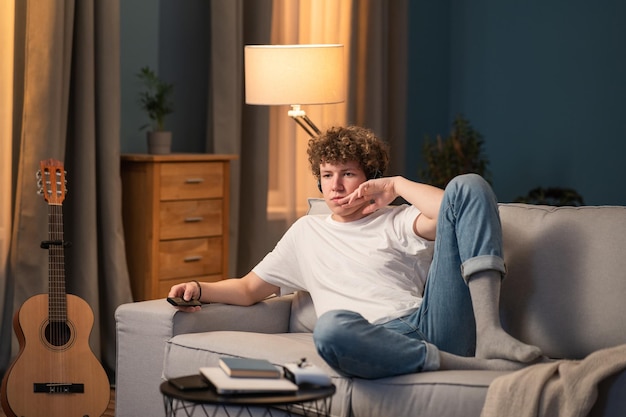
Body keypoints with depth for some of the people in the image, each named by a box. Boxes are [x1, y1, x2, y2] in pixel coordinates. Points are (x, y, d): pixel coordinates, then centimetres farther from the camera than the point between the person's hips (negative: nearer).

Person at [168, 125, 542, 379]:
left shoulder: (398, 221, 21)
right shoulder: (307, 232, 30)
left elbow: (451, 213, -1)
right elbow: (249, 288, 31)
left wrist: (397, 185, 10)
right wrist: (199, 289, 13)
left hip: (433, 322, 0)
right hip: (379, 343, 0)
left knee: (468, 185, -11)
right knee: (332, 327, -42)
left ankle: (488, 334, -26)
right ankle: (470, 366, -29)